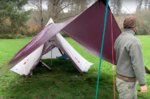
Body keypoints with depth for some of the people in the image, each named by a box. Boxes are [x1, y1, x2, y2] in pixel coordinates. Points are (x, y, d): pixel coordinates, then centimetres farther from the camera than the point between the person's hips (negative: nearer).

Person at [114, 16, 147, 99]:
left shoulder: (119, 39, 4)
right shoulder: (133, 41, -25)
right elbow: (138, 64, -26)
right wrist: (142, 83, -18)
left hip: (120, 76, 9)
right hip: (126, 81, -9)